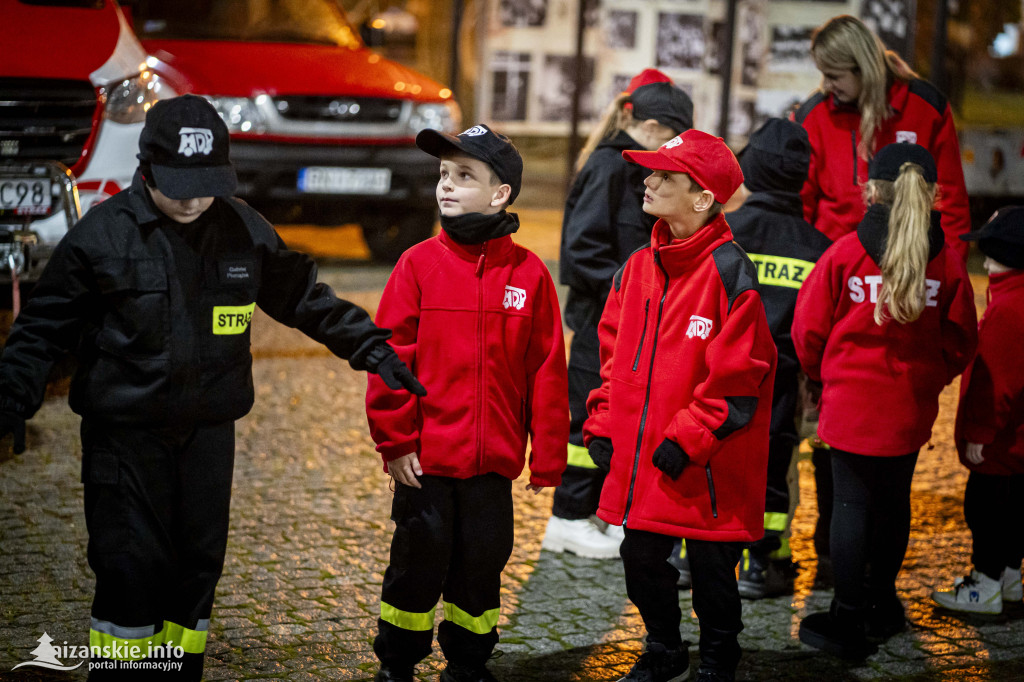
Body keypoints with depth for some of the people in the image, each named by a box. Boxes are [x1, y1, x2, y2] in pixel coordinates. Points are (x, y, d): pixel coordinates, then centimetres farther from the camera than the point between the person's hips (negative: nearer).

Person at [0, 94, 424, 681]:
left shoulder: (245, 230, 2)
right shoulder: (103, 234, -8)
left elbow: (304, 298, 14)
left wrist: (370, 347, 9)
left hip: (209, 432, 4)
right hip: (124, 432, -3)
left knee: (198, 567, 10)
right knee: (131, 568, -5)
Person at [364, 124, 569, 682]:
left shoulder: (528, 273, -2)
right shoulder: (419, 264, -4)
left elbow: (547, 369, 1)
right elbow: (391, 355, -4)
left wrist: (547, 455, 1)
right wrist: (394, 438, -8)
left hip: (493, 460, 1)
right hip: (425, 458, -1)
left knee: (482, 564, 13)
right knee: (417, 562, 7)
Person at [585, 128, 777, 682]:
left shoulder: (728, 272, -14)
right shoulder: (637, 268, 7)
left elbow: (736, 376, -16)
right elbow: (613, 352, 14)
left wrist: (687, 439, -18)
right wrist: (603, 425, 6)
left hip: (706, 469, -6)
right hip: (638, 461, 6)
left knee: (711, 570, 9)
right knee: (641, 559, 15)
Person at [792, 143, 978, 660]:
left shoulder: (844, 253, -10)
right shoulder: (947, 262, -5)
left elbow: (808, 331, -4)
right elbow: (960, 343, 2)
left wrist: (825, 376, 15)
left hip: (851, 403, -3)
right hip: (912, 409, 3)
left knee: (852, 503, 4)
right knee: (894, 502, 17)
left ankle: (849, 618, 4)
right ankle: (881, 604, 32)